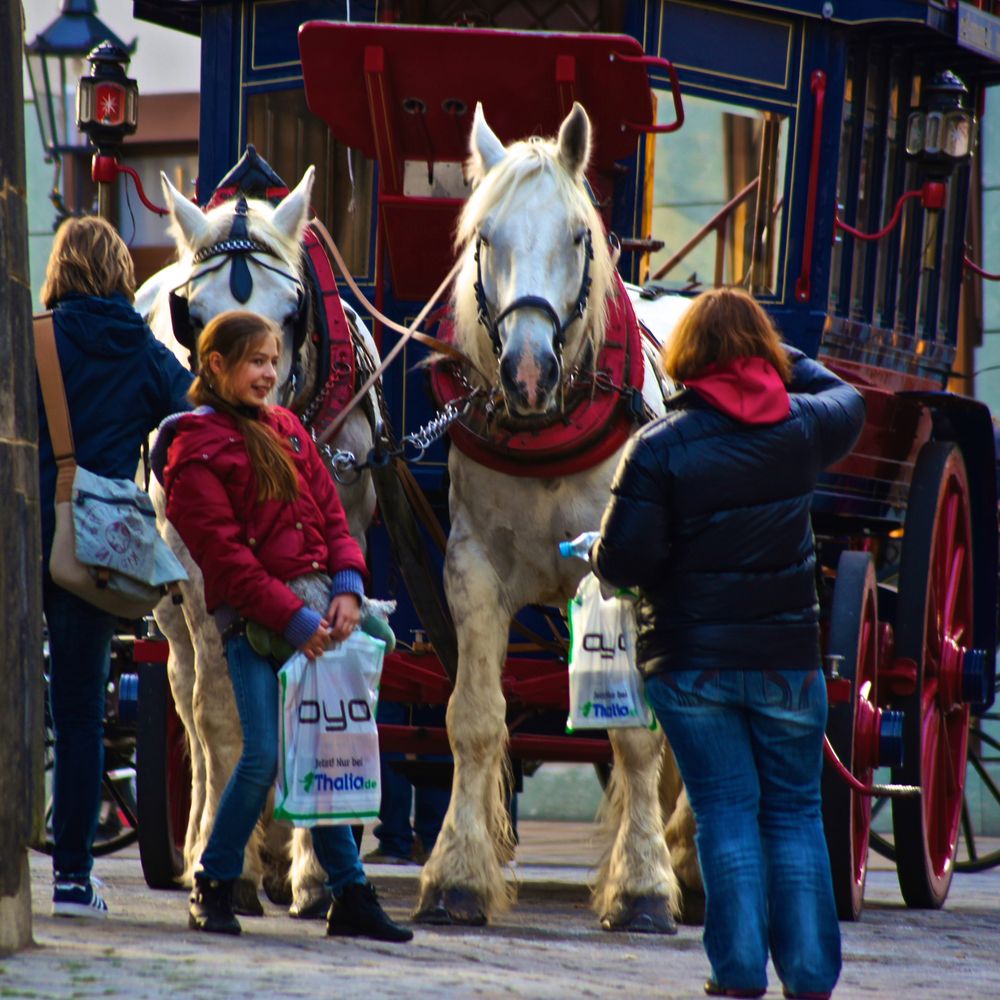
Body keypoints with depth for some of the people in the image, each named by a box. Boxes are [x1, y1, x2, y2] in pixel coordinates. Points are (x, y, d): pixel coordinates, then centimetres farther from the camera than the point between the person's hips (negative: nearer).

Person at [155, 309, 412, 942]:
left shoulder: (287, 430, 18)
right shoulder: (195, 450, -3)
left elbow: (331, 514, 16)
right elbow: (225, 556, -10)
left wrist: (347, 589, -2)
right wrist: (293, 618, -14)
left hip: (320, 610, 6)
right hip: (254, 618, -6)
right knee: (265, 754, -12)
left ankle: (352, 896, 10)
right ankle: (214, 889, 3)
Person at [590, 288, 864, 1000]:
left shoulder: (660, 446, -12)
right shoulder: (803, 427, -2)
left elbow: (625, 562, -13)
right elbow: (846, 401, 23)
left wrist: (596, 554, 8)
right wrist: (785, 361, 29)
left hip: (690, 661, -2)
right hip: (787, 659, 2)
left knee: (727, 813, 4)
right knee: (795, 812, 10)